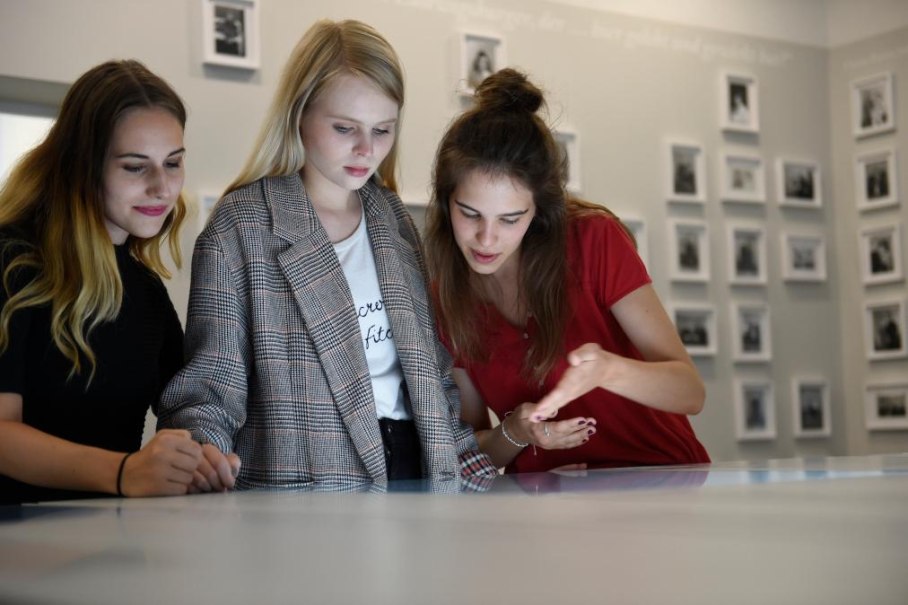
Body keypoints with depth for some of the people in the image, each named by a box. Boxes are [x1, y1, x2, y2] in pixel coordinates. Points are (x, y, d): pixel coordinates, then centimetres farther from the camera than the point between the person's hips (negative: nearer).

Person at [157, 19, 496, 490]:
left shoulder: (393, 219, 14)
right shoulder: (242, 225, -3)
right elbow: (210, 385, -5)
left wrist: (478, 471, 11)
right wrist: (196, 457, -25)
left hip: (413, 477, 4)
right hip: (302, 493, -4)